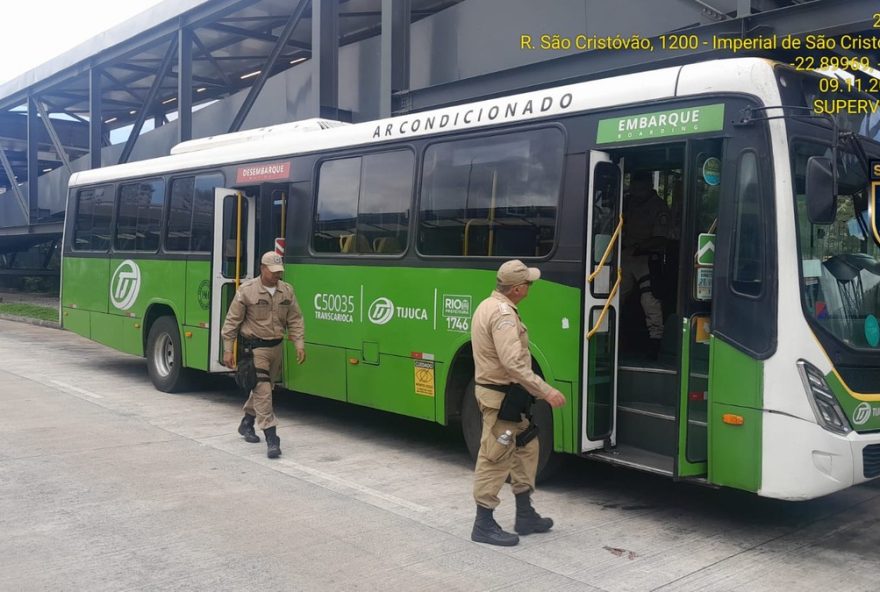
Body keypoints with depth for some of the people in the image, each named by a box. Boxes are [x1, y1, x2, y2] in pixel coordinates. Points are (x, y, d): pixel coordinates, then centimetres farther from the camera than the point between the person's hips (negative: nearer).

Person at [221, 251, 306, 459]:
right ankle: (271, 438, -13)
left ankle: (247, 423, 41)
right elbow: (232, 321, -6)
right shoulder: (247, 290, -10)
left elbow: (295, 319, 8)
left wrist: (299, 344, -2)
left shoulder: (287, 290, 3)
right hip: (254, 347, -6)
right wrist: (228, 350, -7)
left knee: (263, 388, 19)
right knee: (262, 390, -12)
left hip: (276, 347, 6)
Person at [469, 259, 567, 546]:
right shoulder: (503, 314, -22)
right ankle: (484, 525, 7)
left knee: (526, 448, 17)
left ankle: (525, 515, 26)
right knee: (495, 459, -3)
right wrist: (546, 391, -28)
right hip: (501, 397, -11)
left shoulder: (489, 305, 12)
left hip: (506, 395, 11)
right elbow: (514, 363, -31)